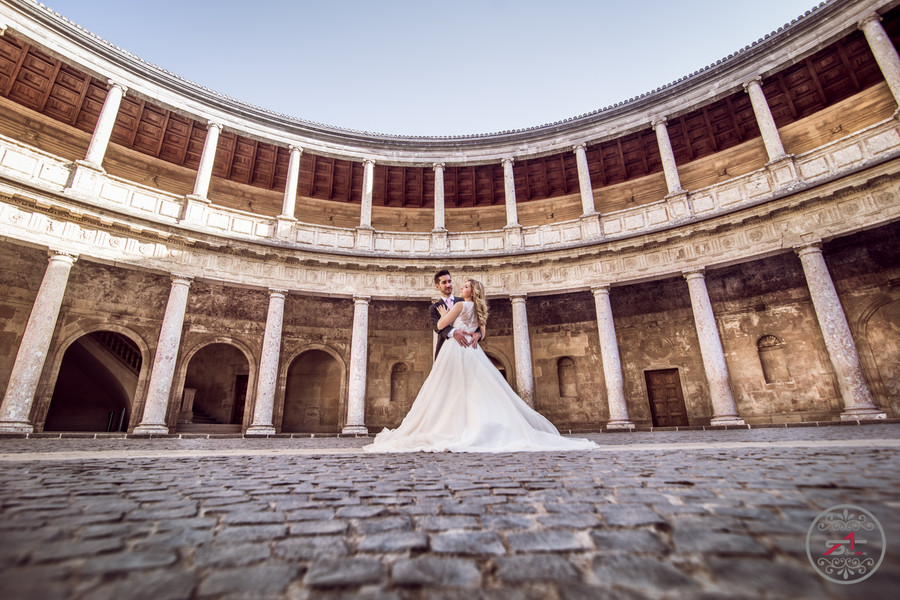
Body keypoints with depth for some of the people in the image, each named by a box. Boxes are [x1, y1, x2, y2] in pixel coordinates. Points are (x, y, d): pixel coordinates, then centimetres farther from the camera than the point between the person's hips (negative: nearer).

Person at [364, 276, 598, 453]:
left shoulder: (460, 305, -3)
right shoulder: (479, 310, 19)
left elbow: (441, 325, -3)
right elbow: (481, 333, 26)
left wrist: (444, 313, 13)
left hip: (456, 350, -7)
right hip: (473, 353, 7)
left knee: (453, 393, -6)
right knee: (482, 392, 5)